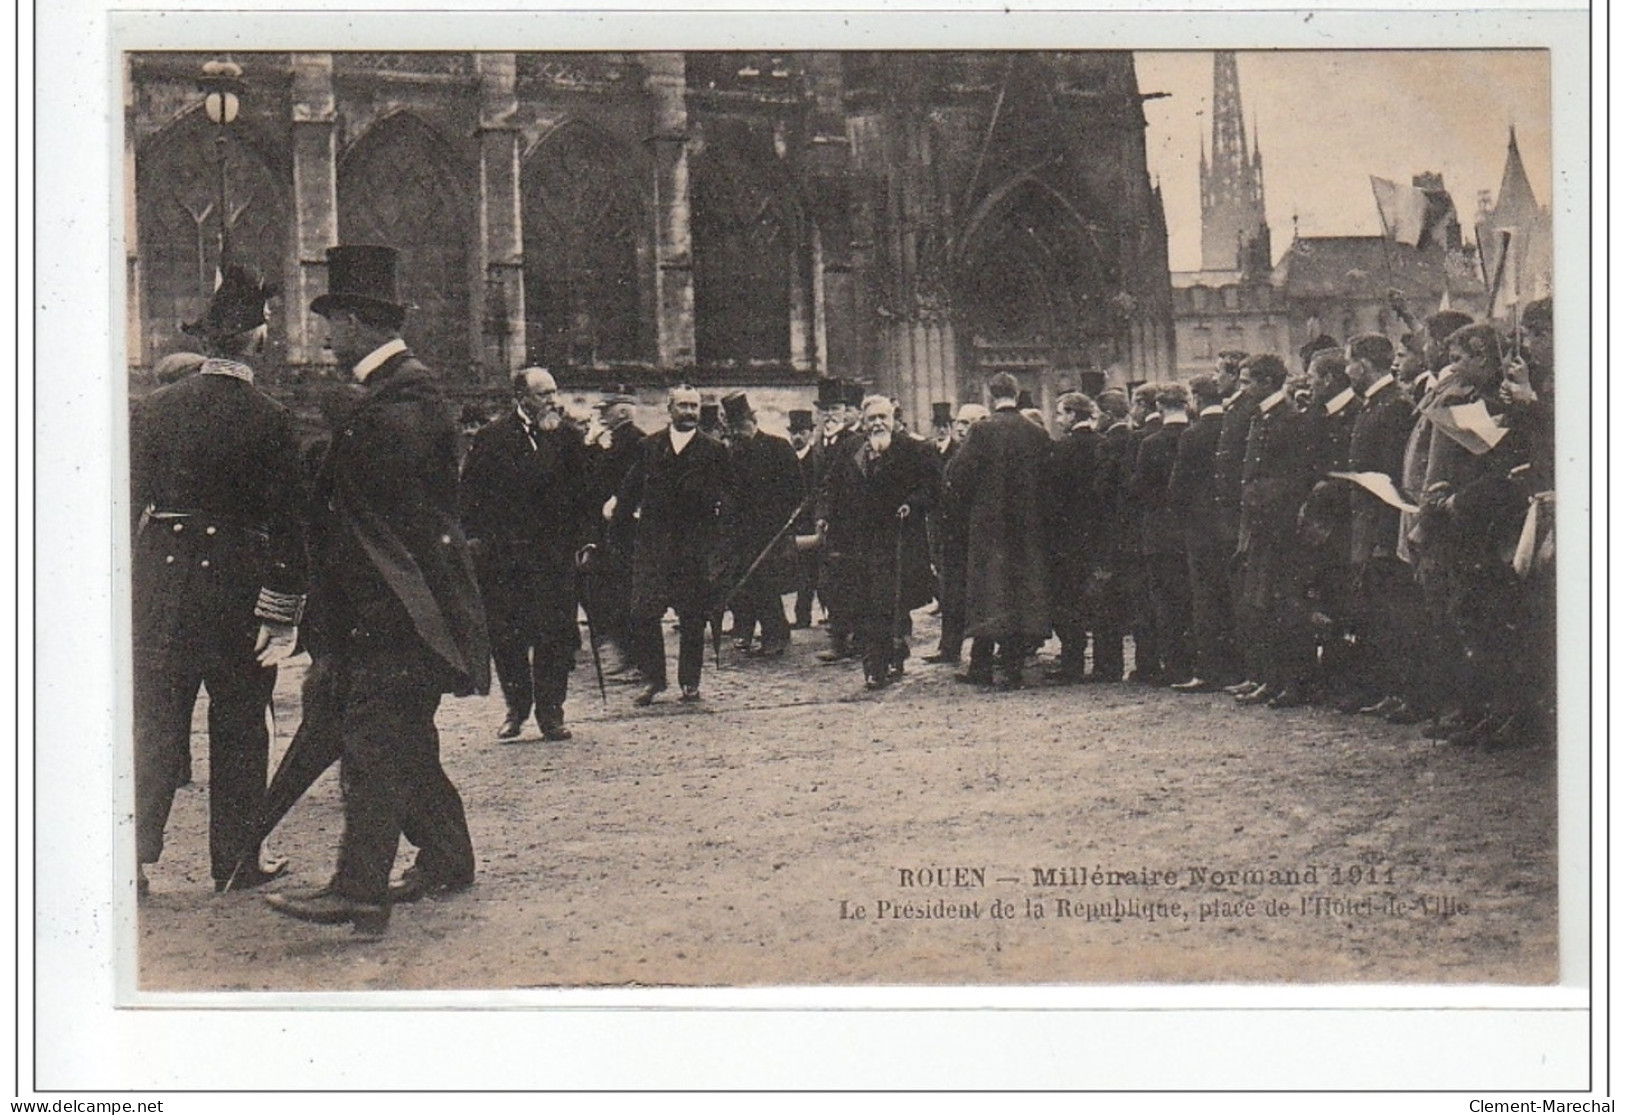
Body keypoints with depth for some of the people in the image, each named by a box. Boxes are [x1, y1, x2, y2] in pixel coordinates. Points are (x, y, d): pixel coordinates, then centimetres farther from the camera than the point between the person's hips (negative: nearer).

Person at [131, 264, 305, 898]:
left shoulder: (153, 410, 1)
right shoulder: (268, 420, -8)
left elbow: (129, 503, 5)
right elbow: (286, 522, -9)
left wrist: (127, 585, 13)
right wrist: (281, 615, -6)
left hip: (160, 583, 3)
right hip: (237, 587, -3)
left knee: (155, 722, 8)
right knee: (238, 727, 8)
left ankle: (134, 856, 1)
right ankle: (236, 860, 14)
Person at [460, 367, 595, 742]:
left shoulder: (566, 437, 8)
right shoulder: (493, 438, 2)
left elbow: (582, 493, 11)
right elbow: (470, 491, 4)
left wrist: (584, 539, 5)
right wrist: (474, 535, -4)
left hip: (555, 553, 1)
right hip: (502, 554, -1)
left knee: (556, 634, -1)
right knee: (506, 637, 4)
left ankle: (551, 711, 8)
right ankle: (516, 708, 19)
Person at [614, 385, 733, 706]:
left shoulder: (714, 450, 4)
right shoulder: (649, 446, 10)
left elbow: (723, 498, 3)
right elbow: (630, 489, 13)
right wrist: (620, 516, 2)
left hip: (695, 546, -1)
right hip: (652, 543, 1)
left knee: (692, 617, 3)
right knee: (643, 613, -4)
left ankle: (690, 681, 14)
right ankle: (653, 678, 8)